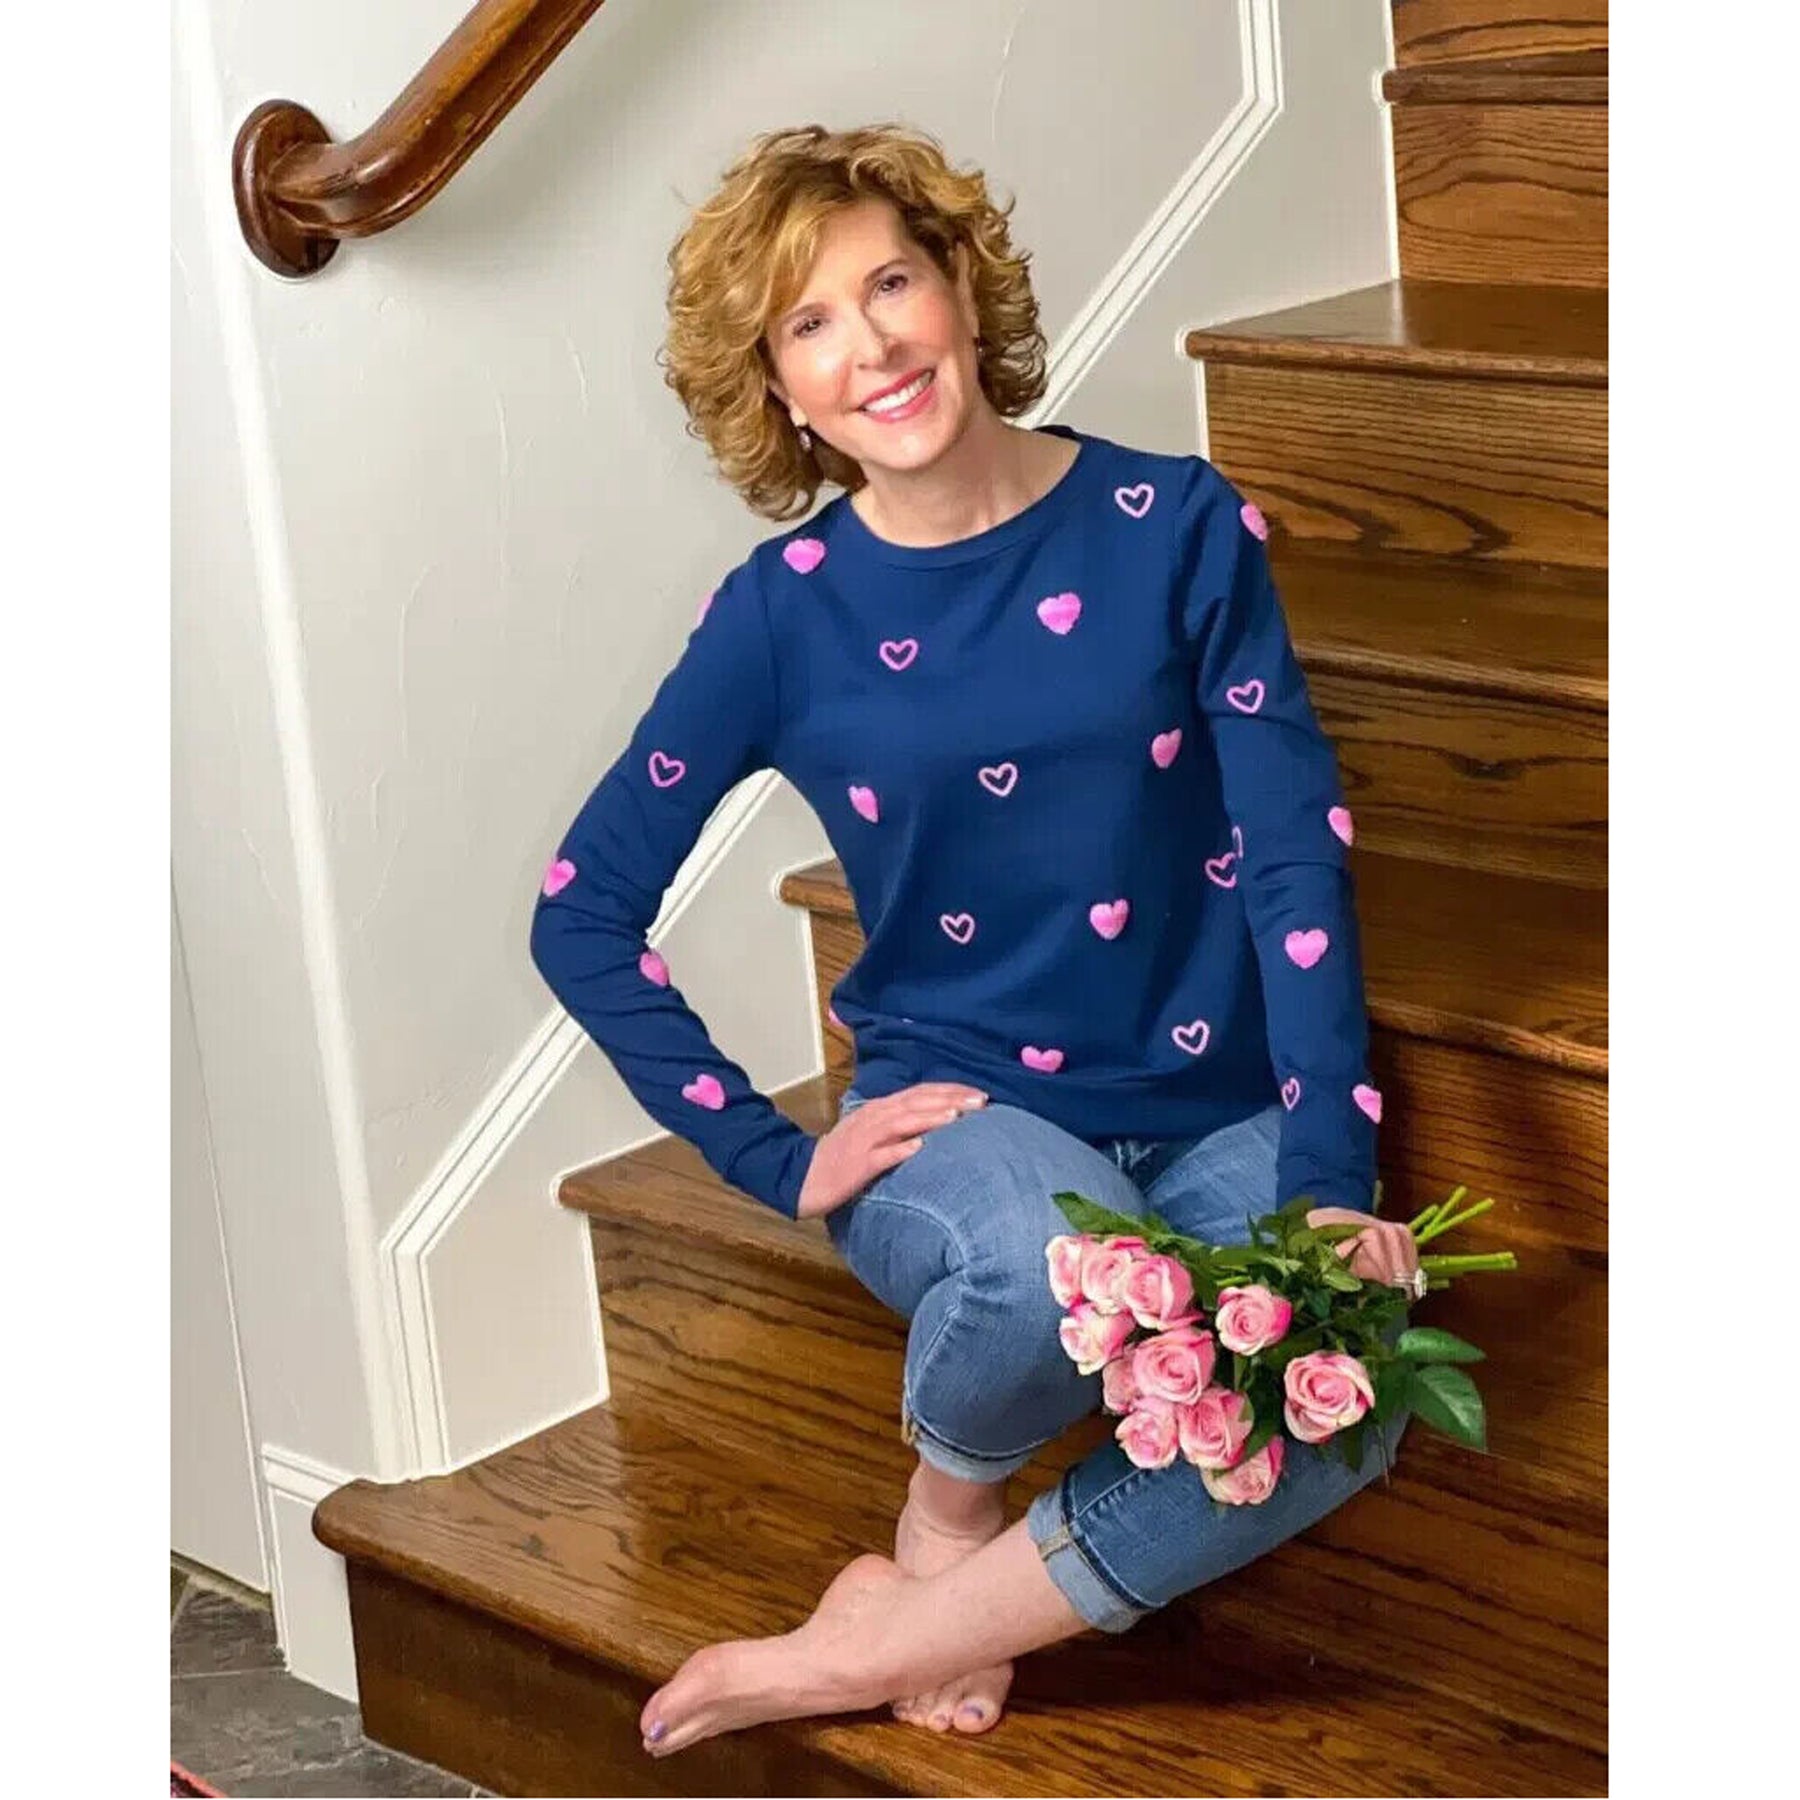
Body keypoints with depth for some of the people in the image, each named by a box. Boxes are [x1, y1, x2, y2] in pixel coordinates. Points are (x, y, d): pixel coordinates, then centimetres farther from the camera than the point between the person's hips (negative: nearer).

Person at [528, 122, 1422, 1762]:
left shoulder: (1175, 526, -3)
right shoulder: (785, 611, -3)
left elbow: (1295, 853, -7)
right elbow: (584, 915, 2)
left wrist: (1333, 1176, -18)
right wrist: (777, 1159, -6)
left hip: (1220, 1107, 1)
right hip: (962, 1104, -1)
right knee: (1057, 1268, -38)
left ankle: (870, 1646, -13)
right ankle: (947, 1520, -2)